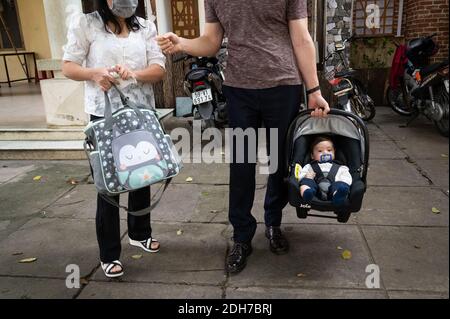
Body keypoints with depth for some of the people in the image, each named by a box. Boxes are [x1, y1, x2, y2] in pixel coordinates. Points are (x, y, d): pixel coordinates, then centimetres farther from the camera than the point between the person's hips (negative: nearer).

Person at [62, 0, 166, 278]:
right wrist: (94, 73, -20)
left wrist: (134, 74, -20)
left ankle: (140, 233, 36)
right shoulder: (86, 24, 0)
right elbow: (68, 67, 0)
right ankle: (109, 254, 14)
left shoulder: (146, 27, 8)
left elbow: (159, 69, 0)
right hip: (104, 115, -3)